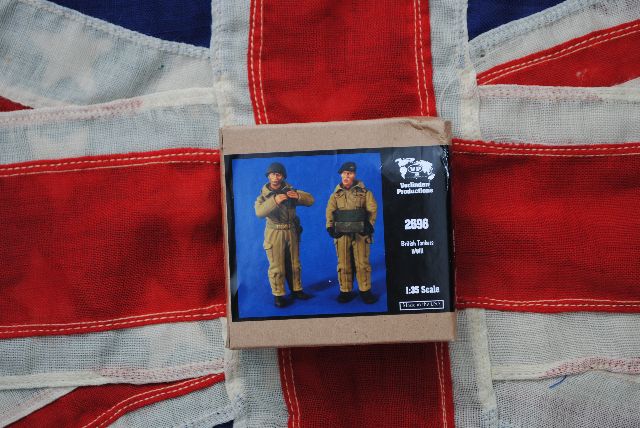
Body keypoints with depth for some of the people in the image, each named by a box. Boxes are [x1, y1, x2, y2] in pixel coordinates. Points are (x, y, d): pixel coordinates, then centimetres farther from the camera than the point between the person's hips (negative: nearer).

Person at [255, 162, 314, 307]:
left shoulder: (290, 191, 4)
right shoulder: (264, 194, -3)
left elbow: (310, 200, -3)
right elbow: (259, 212, -22)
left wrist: (298, 196, -24)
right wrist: (275, 200, -37)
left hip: (292, 232, 3)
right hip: (274, 233, -3)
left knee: (294, 264, 13)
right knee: (277, 266, -1)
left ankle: (296, 290, 28)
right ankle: (278, 295, 11)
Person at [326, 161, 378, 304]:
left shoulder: (364, 192, 4)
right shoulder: (336, 194, 11)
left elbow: (372, 209, -1)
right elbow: (330, 212, 7)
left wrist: (369, 225, -10)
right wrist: (330, 227, -5)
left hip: (360, 233, -2)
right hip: (341, 233, 2)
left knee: (362, 263, 1)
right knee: (343, 264, 5)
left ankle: (365, 291, 12)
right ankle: (345, 291, 14)